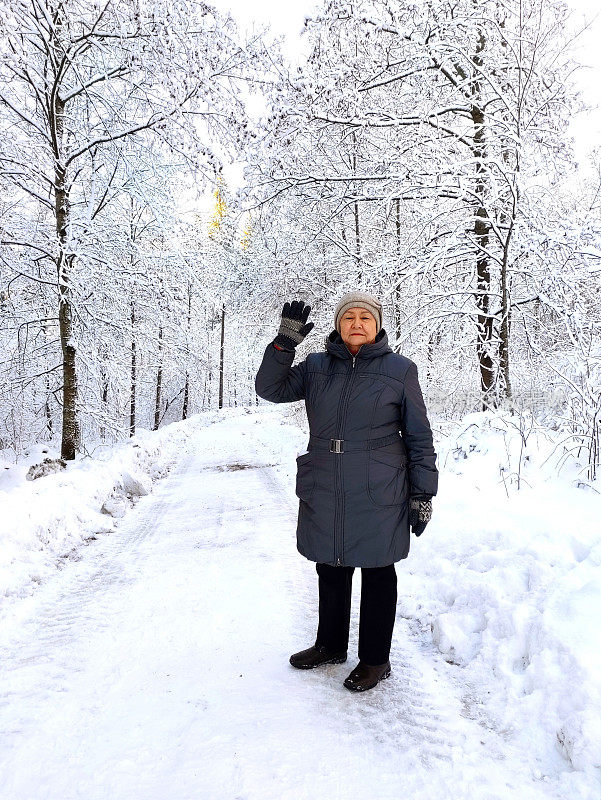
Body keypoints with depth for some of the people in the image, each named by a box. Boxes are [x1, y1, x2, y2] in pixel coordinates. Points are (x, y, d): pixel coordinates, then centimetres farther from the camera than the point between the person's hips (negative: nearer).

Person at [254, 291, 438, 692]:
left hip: (378, 495, -3)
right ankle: (331, 644, 39)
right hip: (324, 494, 4)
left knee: (377, 572, 9)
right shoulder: (317, 367, 7)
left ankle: (375, 659, 27)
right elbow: (270, 388, 2)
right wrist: (286, 340, -10)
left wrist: (423, 494, -2)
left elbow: (419, 437, 1)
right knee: (330, 569, 17)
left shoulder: (400, 369, -1)